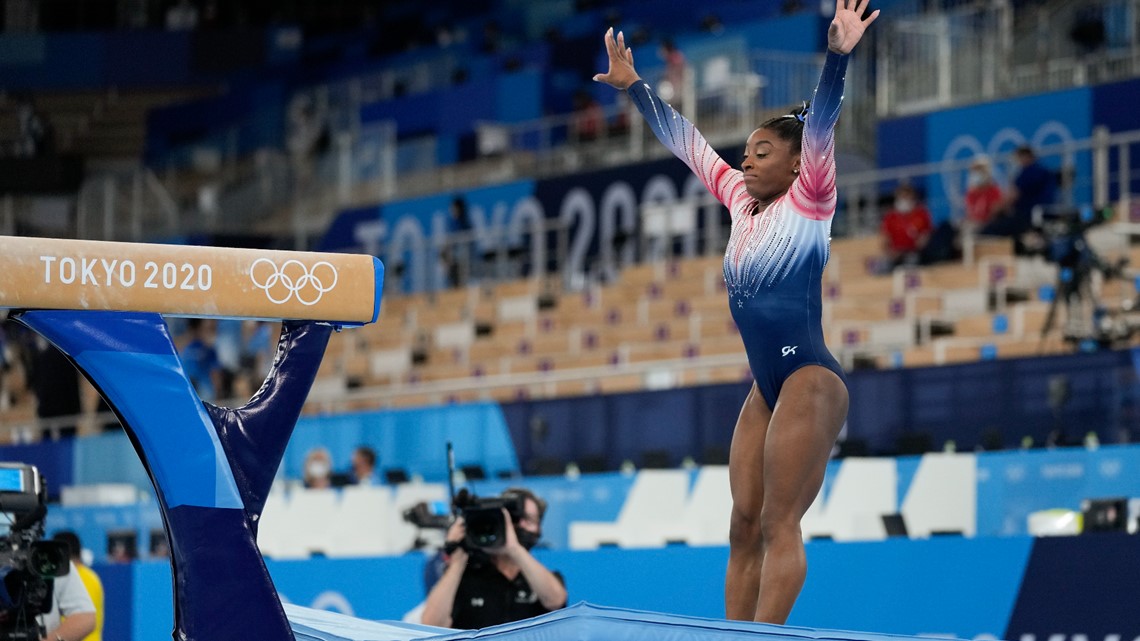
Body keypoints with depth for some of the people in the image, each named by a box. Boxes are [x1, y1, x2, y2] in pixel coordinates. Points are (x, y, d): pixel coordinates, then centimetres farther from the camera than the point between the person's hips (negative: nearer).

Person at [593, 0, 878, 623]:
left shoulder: (806, 203, -4)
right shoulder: (743, 203, 14)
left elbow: (819, 126, -18)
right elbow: (685, 141, 22)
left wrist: (838, 54, -31)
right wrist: (634, 86, 28)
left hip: (809, 378, -8)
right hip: (765, 387, 8)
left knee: (778, 525, -12)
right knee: (744, 527, 2)